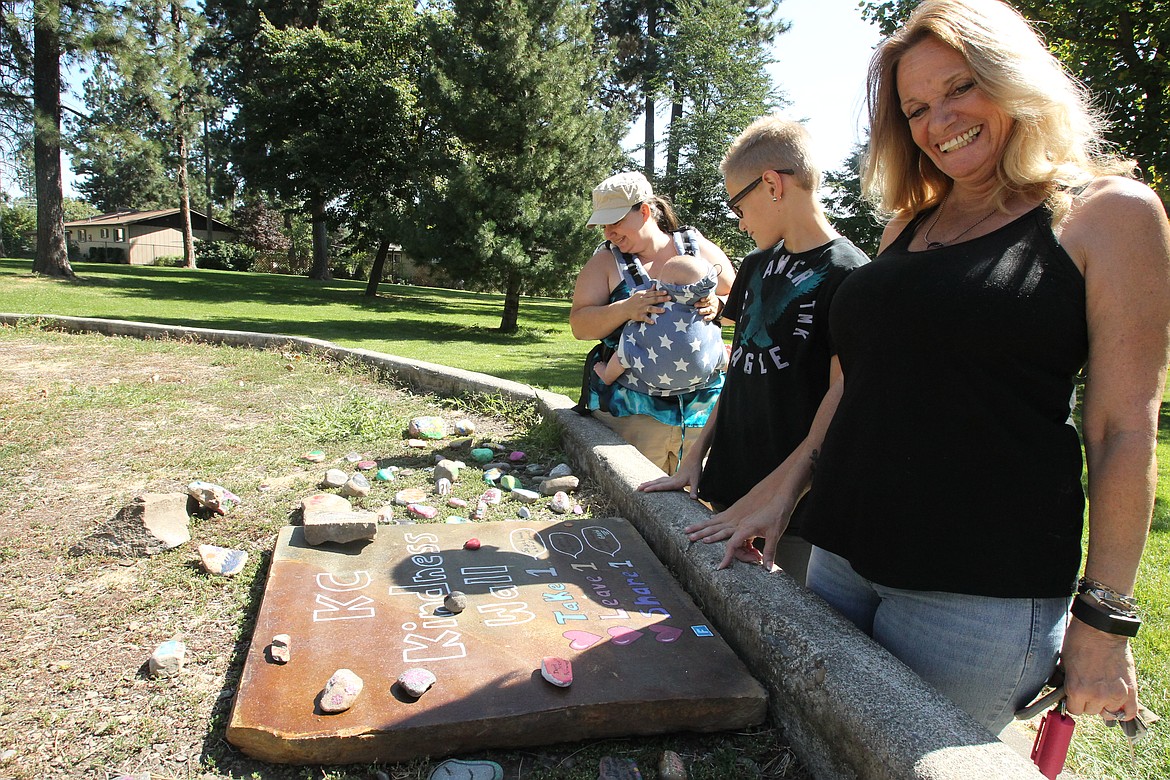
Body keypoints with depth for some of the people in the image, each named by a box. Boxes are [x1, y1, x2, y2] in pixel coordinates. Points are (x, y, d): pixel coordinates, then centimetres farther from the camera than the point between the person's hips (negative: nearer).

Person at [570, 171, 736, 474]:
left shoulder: (700, 249, 6)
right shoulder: (605, 262, 4)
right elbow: (579, 326, -4)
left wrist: (717, 305, -12)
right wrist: (625, 309, -21)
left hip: (702, 402, 1)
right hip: (631, 408, -1)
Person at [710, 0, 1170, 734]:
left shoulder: (1111, 212, -2)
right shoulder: (912, 222, 14)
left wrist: (1104, 619, -7)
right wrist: (785, 485, 11)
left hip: (980, 590, -5)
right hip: (843, 556, 6)